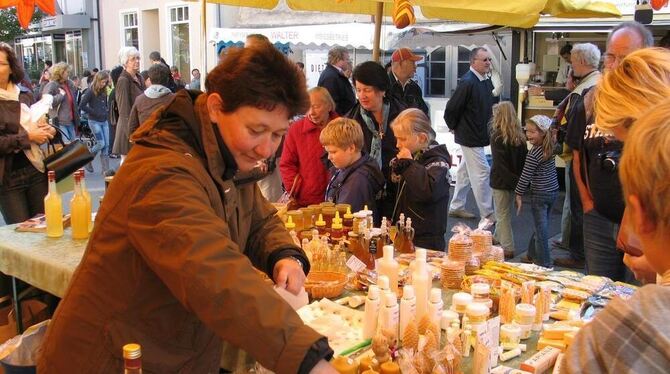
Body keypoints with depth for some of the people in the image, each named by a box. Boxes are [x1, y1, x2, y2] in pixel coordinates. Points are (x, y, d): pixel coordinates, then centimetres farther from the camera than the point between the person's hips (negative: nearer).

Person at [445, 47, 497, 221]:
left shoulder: (486, 81, 5)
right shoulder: (468, 83, -22)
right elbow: (451, 109, -20)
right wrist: (454, 127, -6)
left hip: (479, 135, 9)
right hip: (470, 136, -9)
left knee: (465, 171, 17)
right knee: (481, 172, -3)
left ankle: (456, 207, 29)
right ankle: (487, 214, 6)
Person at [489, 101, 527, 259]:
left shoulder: (497, 136, -15)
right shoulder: (519, 136, 3)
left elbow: (499, 163, -19)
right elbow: (524, 158, 6)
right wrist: (519, 179, 9)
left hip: (501, 180, -7)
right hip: (515, 180, 7)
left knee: (502, 214, 2)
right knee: (507, 211, 21)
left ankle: (507, 247, 3)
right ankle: (498, 237, 39)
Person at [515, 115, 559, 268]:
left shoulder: (533, 154, -20)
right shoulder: (550, 148, 2)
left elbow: (525, 177, -16)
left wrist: (518, 194, -7)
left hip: (540, 195, -8)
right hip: (553, 191, 8)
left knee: (541, 229, 0)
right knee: (541, 227, 18)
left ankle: (544, 263, 7)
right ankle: (533, 255, 32)